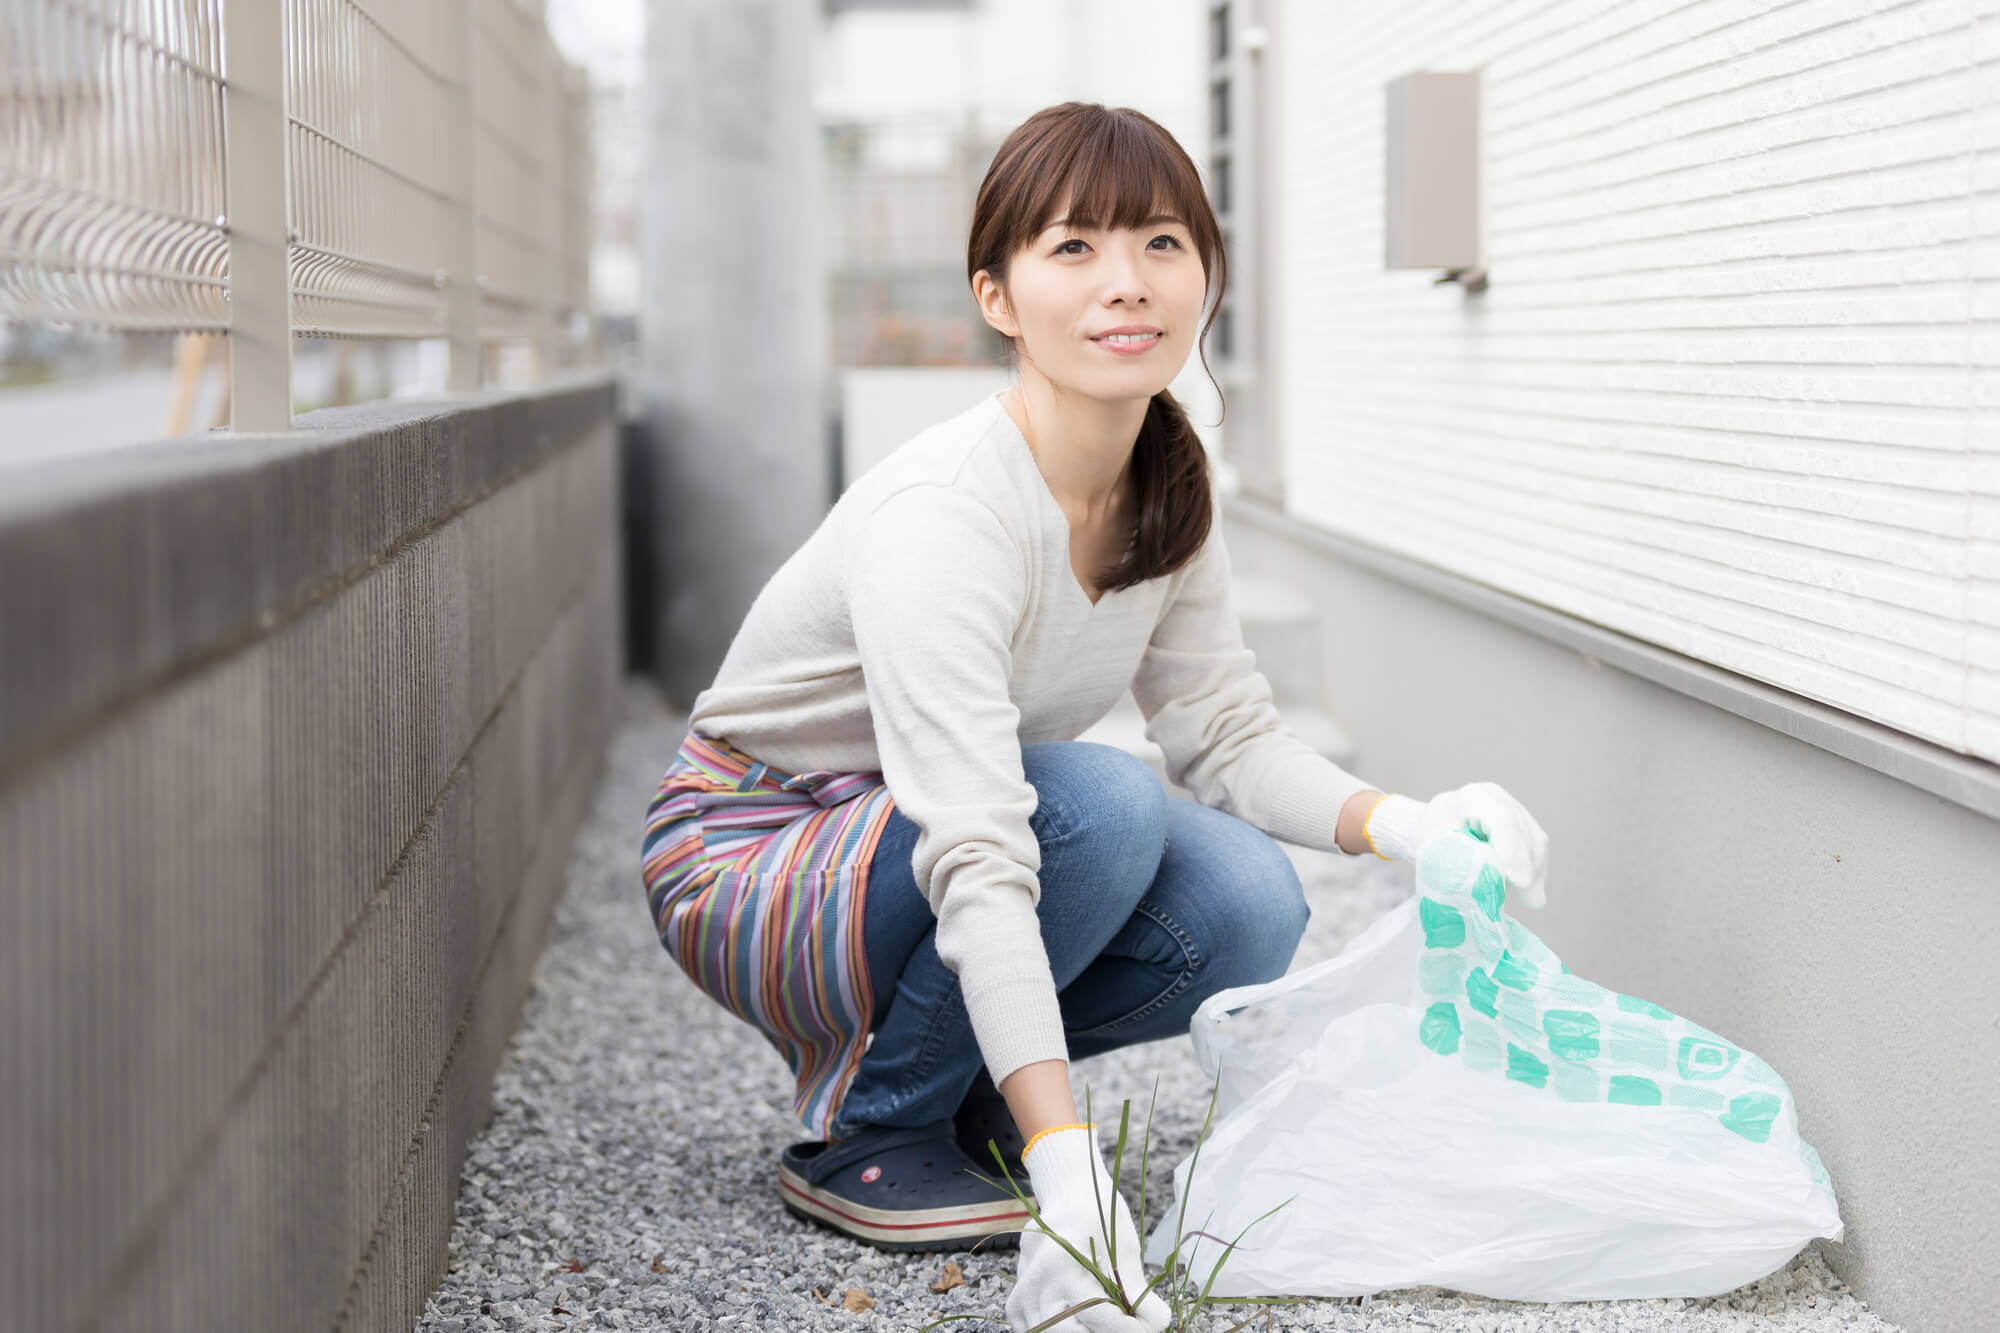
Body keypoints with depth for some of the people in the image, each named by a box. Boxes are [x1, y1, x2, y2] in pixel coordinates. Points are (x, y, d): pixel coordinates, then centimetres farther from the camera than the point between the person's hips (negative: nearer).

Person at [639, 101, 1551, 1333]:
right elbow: (976, 863, -39)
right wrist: (1068, 1178, -46)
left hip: (924, 848, 7)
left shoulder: (1170, 489, -6)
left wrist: (1408, 825, -20)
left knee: (1249, 910, -17)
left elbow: (1230, 734, 0)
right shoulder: (943, 515, -31)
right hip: (752, 857, -6)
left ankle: (953, 1091, 7)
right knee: (1102, 805, -31)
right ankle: (864, 1139, -11)